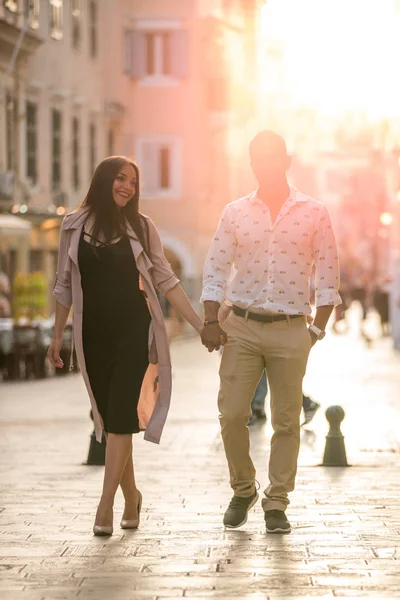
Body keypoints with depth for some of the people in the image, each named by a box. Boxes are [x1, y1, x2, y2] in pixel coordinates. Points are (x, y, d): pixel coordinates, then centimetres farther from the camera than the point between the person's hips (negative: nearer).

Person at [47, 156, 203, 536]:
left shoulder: (141, 227, 4)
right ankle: (130, 496, 19)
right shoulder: (75, 226, 6)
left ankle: (105, 506, -12)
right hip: (94, 334, 2)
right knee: (107, 416, 6)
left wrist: (199, 324, 1)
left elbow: (165, 281, 6)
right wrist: (57, 335, 9)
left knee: (120, 416, -10)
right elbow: (65, 285, 11)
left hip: (133, 332, -2)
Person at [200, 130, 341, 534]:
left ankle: (276, 504, 12)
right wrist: (211, 321, -5)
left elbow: (327, 274, 4)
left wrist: (318, 329, -2)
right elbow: (216, 269, 6)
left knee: (286, 421, 2)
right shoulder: (235, 213, 6)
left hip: (290, 330, -1)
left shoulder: (314, 214, 3)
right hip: (242, 327, 1)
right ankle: (243, 491, 17)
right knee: (231, 414, -4)